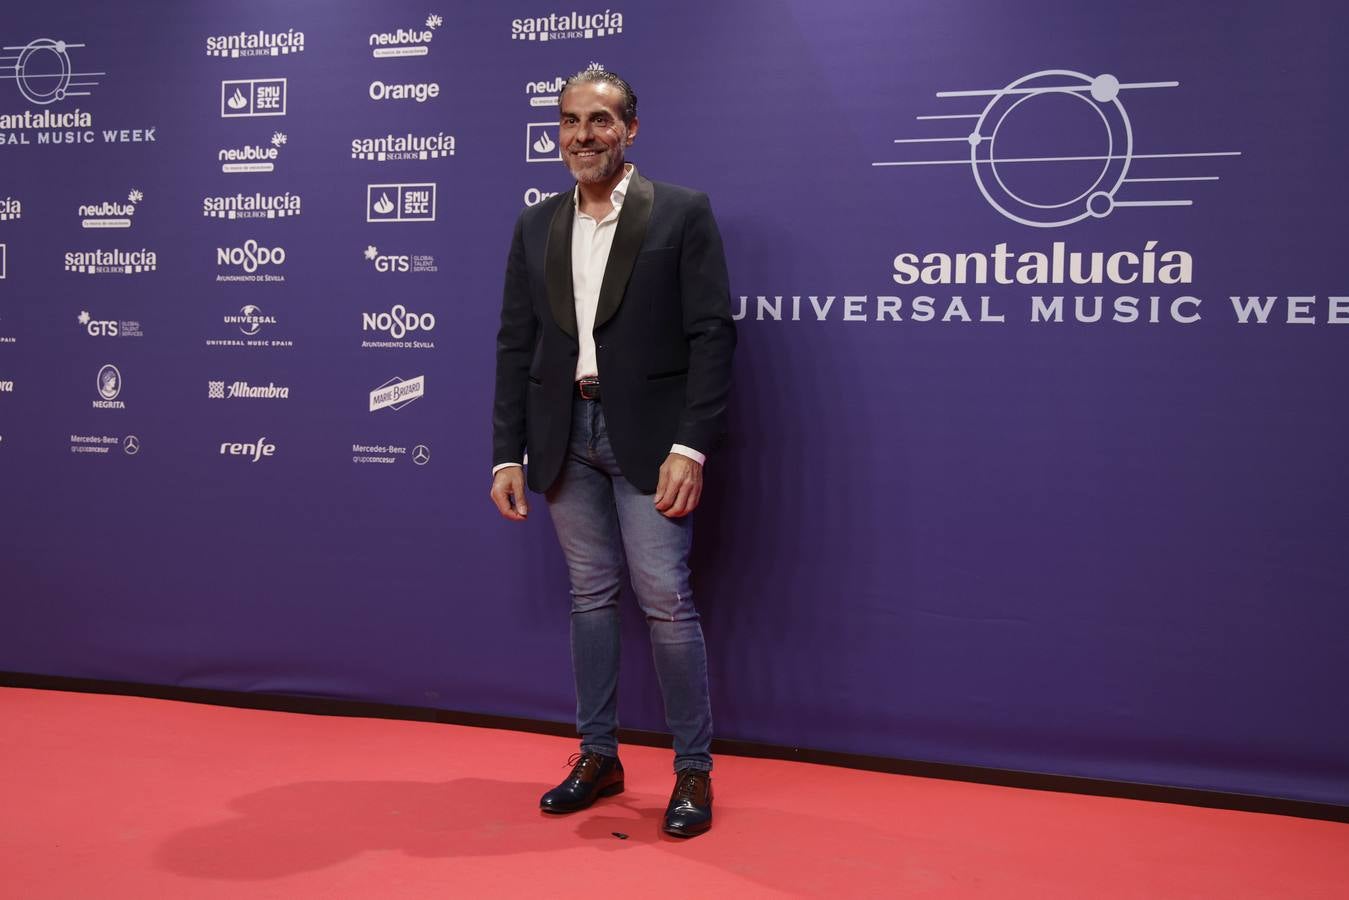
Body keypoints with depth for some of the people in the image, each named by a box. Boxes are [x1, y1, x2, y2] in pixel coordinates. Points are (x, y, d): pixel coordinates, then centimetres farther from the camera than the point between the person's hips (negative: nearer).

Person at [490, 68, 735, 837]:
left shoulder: (683, 213, -2)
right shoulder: (536, 226, 11)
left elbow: (712, 334, -7)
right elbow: (516, 346, 10)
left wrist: (691, 447, -15)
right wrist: (508, 455, 4)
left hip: (648, 436, -4)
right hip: (566, 439, 4)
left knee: (666, 598, -4)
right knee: (592, 596, 11)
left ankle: (694, 770, 11)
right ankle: (599, 757, 24)